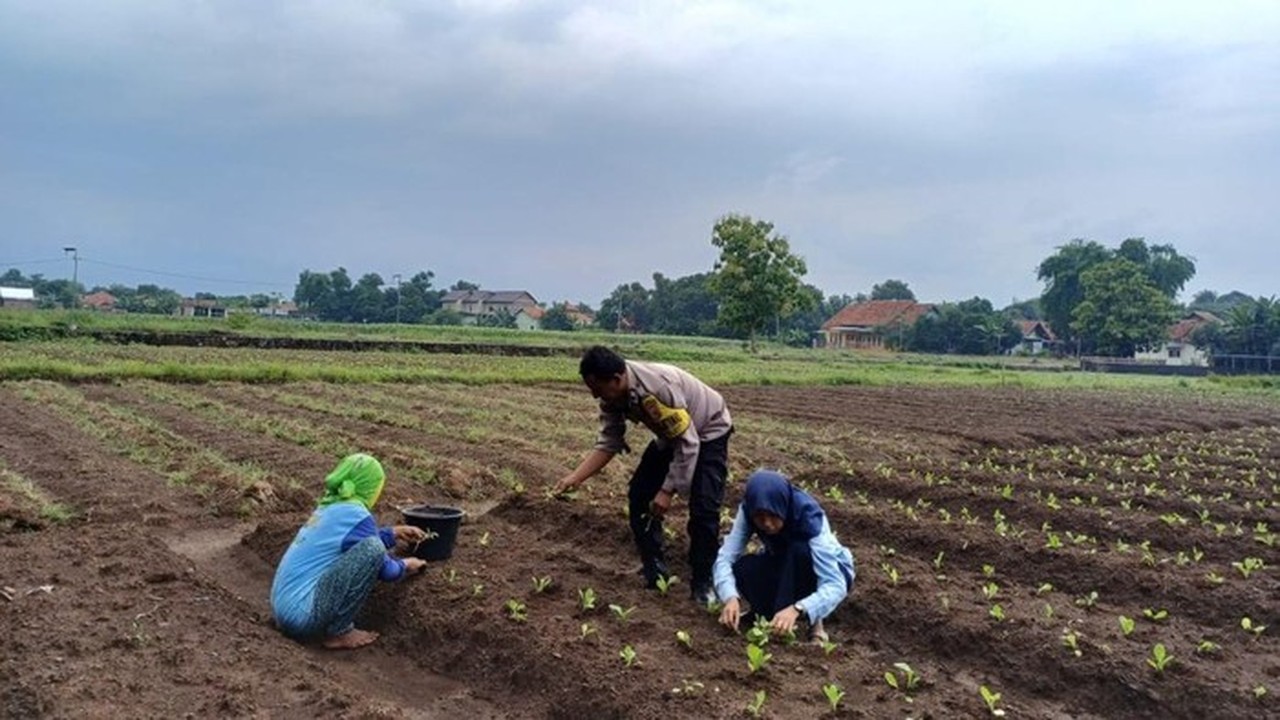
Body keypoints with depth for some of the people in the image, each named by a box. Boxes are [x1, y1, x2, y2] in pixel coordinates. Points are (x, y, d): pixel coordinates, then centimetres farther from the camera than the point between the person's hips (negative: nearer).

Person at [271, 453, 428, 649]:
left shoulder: (329, 507, 11)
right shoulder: (355, 515, -13)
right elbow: (386, 570, -1)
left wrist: (393, 534, 37)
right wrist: (405, 565, 19)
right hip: (301, 616, -10)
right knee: (373, 549, -17)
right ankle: (339, 632, -6)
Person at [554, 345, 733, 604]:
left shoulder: (660, 388, -41)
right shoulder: (612, 396, -17)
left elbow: (688, 445, -35)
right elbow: (608, 444, -10)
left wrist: (667, 491, -31)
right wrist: (574, 478, -20)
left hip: (708, 433, -7)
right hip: (671, 436, 8)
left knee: (703, 508, -18)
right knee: (639, 495, -1)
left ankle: (702, 583, -2)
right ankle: (654, 571, 11)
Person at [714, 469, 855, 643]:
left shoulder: (809, 517, -34)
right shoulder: (748, 511, -22)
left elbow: (835, 586, -39)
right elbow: (725, 557, -28)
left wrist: (796, 609, -54)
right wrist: (731, 597, -47)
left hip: (832, 571, -3)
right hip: (788, 571, 4)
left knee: (799, 550, -36)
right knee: (742, 568, -27)